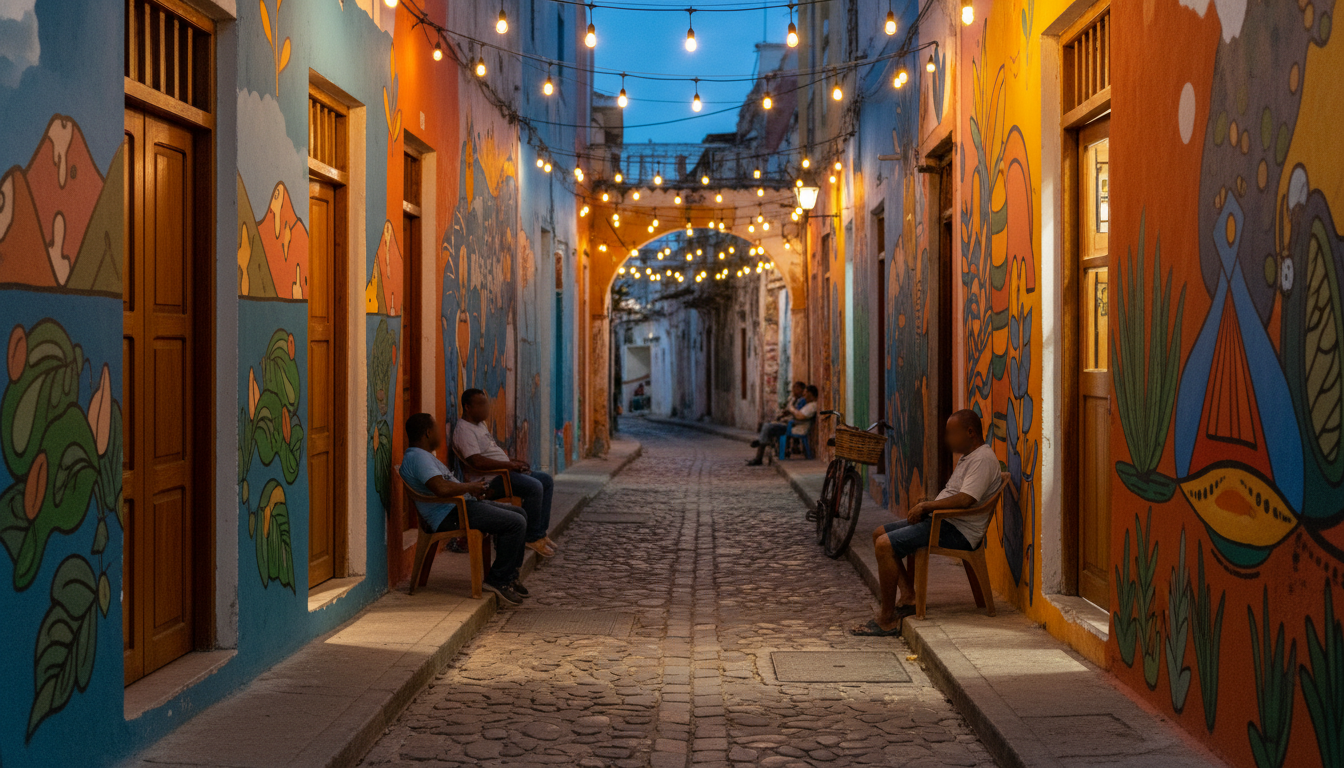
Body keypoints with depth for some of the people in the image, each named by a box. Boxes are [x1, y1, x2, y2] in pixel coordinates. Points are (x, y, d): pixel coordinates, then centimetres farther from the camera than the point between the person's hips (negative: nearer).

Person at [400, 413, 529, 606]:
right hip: (450, 515, -12)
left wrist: (472, 488, 12)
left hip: (462, 505, 12)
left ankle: (510, 575, 18)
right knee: (515, 523, -19)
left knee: (519, 514, 16)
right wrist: (470, 487, -14)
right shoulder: (418, 457, -16)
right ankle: (498, 580, -9)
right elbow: (442, 489, -31)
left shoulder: (423, 455, 21)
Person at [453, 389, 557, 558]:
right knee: (534, 487, -27)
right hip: (490, 480, -11)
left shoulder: (480, 424, 19)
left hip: (504, 471, 11)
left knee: (546, 481, 8)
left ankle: (540, 532, 6)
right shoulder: (464, 430, -15)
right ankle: (533, 538, -16)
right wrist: (509, 465, -19)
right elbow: (477, 461, -26)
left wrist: (515, 462, 10)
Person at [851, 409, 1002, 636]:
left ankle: (886, 621, -15)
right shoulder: (968, 457, 19)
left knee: (885, 545, -21)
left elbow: (965, 500, -26)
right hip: (942, 521, 12)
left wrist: (926, 506, -17)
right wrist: (923, 507, 7)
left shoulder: (983, 459, -15)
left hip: (958, 532, -12)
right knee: (879, 533, 12)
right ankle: (908, 595, 5)